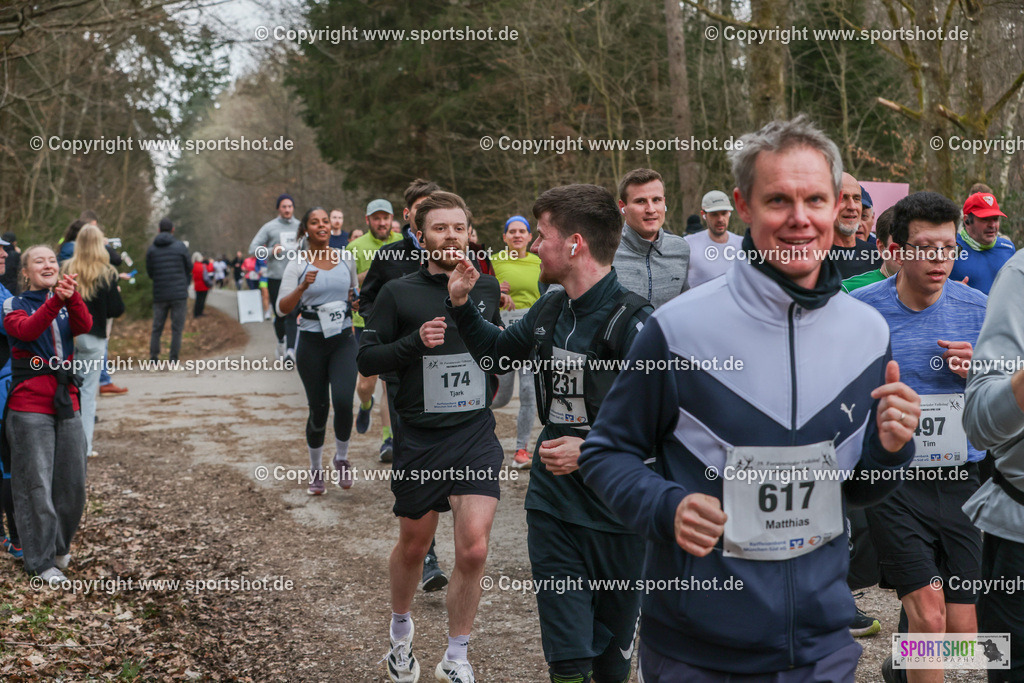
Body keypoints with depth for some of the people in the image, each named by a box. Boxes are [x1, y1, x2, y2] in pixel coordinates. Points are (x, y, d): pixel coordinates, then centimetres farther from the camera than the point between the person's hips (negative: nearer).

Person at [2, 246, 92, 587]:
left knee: (73, 482, 6)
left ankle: (59, 546, 28)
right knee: (36, 486, -2)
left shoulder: (66, 305, 12)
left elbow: (84, 326, -10)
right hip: (30, 408, -4)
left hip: (66, 404, 4)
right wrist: (55, 300, -36)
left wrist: (72, 296, -30)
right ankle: (41, 561, 9)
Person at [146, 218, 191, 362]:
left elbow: (149, 273, 9)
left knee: (156, 327, 8)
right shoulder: (180, 247, -3)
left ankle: (153, 357, 3)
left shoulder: (151, 249, 4)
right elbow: (189, 268, 5)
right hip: (179, 294, -2)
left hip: (159, 295, 2)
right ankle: (174, 358, -3)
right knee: (177, 327, 1)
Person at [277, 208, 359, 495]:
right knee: (318, 409, 2)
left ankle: (341, 458, 10)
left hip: (343, 341, 2)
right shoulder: (298, 265, -3)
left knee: (343, 401, -16)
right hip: (311, 343, -2)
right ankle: (315, 470, 23)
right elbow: (282, 308, -9)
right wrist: (302, 287, -24)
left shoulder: (345, 260, 8)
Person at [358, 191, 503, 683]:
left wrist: (493, 384, 7)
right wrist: (415, 342, -18)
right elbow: (366, 359, -4)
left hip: (476, 434, 1)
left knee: (473, 550, -11)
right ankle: (400, 633, 43)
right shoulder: (399, 293, -3)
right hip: (419, 438, -1)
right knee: (414, 544, 15)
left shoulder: (487, 288, 6)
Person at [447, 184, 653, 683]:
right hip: (552, 502, 5)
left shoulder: (632, 321, -18)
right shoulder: (548, 310, 5)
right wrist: (461, 303, 12)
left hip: (616, 514, -5)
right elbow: (496, 353, 24)